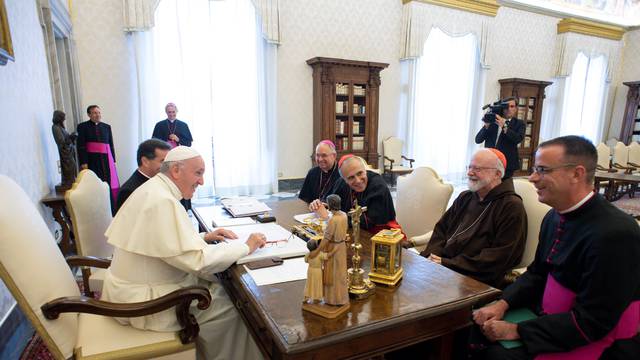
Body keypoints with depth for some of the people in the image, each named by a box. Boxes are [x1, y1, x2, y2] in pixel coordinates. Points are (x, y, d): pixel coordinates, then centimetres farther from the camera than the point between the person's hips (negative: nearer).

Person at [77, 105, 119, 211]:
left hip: (107, 159, 3)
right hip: (92, 160, -3)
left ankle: (112, 210, 8)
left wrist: (113, 160, 9)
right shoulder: (83, 126, 2)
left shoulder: (107, 127, 12)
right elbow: (81, 146, -3)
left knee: (110, 183, 1)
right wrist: (83, 163, -10)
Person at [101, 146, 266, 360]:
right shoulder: (163, 201, -26)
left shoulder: (153, 190, 5)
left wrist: (203, 237, 3)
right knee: (233, 306, -2)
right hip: (144, 300, -9)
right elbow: (196, 260, -29)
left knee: (220, 287, 12)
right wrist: (245, 247, -19)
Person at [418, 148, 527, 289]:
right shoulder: (465, 197, 19)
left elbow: (500, 257, -13)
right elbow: (441, 228, 18)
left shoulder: (511, 207, -4)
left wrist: (450, 264, -16)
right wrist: (432, 255, -3)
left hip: (477, 280, -6)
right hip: (442, 266, 7)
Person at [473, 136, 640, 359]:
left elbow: (591, 322, -24)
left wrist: (516, 331, -21)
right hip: (547, 315, 7)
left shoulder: (614, 234, -26)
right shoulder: (555, 216, 1)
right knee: (477, 326, 0)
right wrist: (503, 304, -6)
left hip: (591, 339, -7)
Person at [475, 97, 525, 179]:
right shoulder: (492, 121, 10)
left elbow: (518, 139, -13)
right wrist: (487, 125, -11)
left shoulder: (519, 124, 8)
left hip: (506, 165, -1)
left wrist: (504, 126, -22)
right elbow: (478, 140, 3)